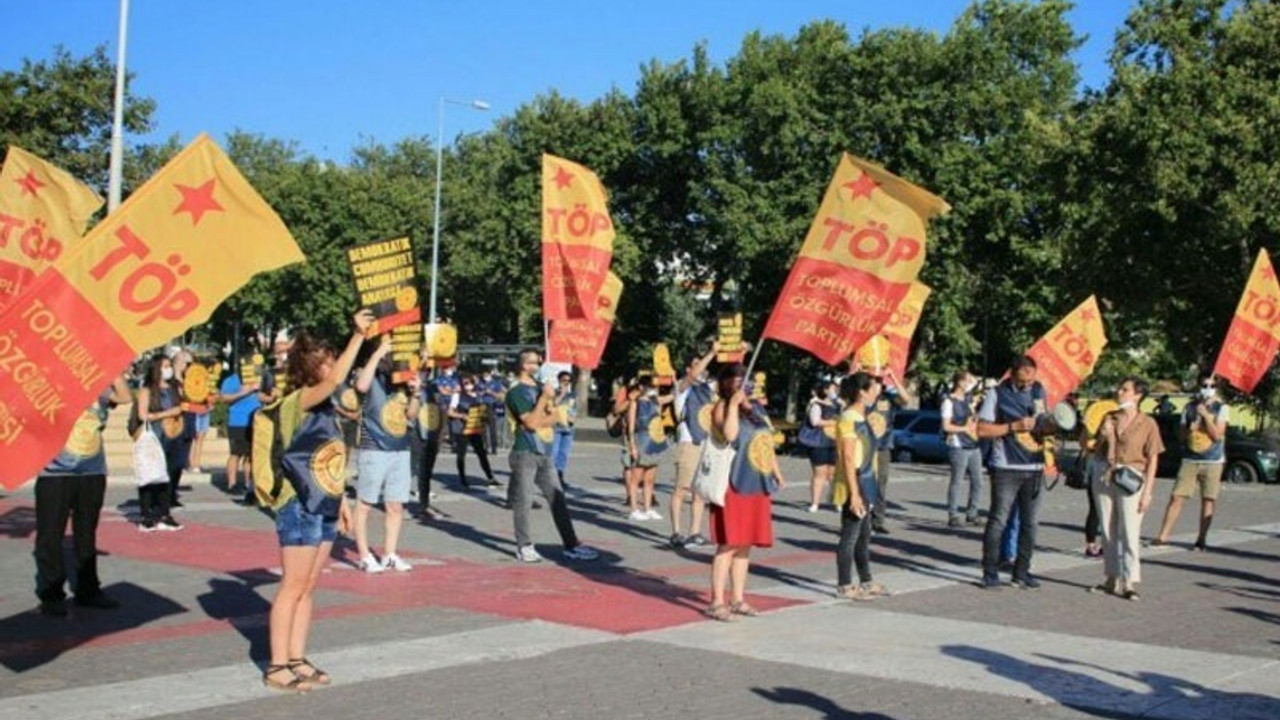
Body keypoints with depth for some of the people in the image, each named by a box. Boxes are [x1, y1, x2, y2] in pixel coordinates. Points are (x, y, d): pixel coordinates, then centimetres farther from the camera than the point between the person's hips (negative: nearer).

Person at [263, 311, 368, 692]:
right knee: (293, 587, -4)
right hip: (299, 507, -8)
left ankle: (297, 659, 18)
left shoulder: (324, 407, 12)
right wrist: (358, 334, -28)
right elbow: (336, 379, -30)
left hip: (324, 508, 8)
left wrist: (340, 500, 18)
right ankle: (277, 666, 3)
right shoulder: (297, 402, -13)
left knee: (308, 587, 11)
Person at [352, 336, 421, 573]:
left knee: (395, 505, 9)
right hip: (373, 450, -6)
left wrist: (415, 393, -4)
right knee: (364, 504, 0)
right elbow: (361, 386, -29)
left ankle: (390, 554, 18)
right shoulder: (373, 376, -5)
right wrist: (378, 354, -23)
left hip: (401, 450, 6)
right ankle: (365, 556, 7)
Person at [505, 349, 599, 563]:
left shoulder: (540, 387, 15)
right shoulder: (517, 391, -10)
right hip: (525, 453, -8)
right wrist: (544, 398, -17)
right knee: (523, 501, -2)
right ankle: (524, 547, 9)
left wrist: (539, 420, -9)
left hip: (544, 453, 8)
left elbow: (553, 417, 10)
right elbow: (531, 422, -18)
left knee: (558, 499, 6)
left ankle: (571, 545, 9)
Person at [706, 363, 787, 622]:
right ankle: (716, 602, -4)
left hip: (757, 485, 7)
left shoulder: (756, 408, 17)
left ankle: (738, 599, 19)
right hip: (735, 484, -7)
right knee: (729, 544, -9)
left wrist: (776, 473, 22)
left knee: (745, 544, 11)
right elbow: (729, 434, -25)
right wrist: (733, 404, -19)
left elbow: (767, 442, 24)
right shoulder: (722, 408, -6)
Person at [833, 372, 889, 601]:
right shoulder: (848, 419, -16)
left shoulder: (859, 417, 13)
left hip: (864, 485, 9)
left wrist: (866, 491, 18)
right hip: (854, 487, -9)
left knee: (864, 535, 16)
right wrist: (854, 493, -22)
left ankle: (866, 582, 25)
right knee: (850, 537, -2)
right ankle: (844, 586, 5)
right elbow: (848, 458, -20)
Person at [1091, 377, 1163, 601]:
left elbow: (1153, 459, -5)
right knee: (1108, 532, 10)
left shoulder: (1147, 423, -3)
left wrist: (1147, 492, -11)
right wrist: (1104, 437, -6)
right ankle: (1112, 579, 19)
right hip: (1105, 480, 5)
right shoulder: (1108, 419, 10)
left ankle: (1130, 583, -1)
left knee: (1129, 534, -6)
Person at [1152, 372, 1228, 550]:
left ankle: (1201, 539, 8)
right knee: (1176, 497, -4)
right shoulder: (1190, 407, 10)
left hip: (1212, 462, -2)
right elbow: (1181, 433, 14)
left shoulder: (1221, 408, 1)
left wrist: (1205, 415, -15)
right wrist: (1190, 429, -7)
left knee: (1208, 500, 0)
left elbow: (1217, 435, -9)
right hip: (1189, 460, 2)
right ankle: (1163, 535, -3)